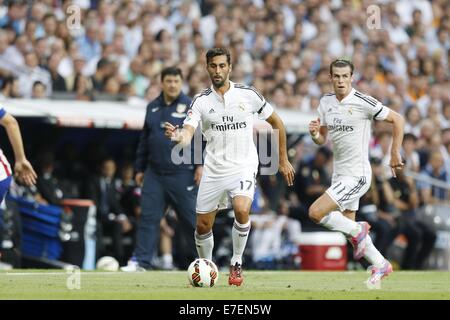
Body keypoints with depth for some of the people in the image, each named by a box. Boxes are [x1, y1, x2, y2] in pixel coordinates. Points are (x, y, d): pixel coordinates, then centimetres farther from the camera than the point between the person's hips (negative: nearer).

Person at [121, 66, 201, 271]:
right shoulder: (153, 107, 12)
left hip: (182, 174, -4)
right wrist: (139, 168, 16)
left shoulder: (191, 106, -2)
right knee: (148, 217, -2)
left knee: (191, 218, 1)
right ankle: (141, 260, -1)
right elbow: (144, 140, 18)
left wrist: (201, 164, -13)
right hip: (154, 174, 4)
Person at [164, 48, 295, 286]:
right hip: (214, 170, 2)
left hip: (244, 166, -2)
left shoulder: (248, 94, -4)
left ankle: (237, 264, -8)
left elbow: (276, 122, 9)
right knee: (202, 225, 5)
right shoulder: (201, 101, -2)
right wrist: (178, 136, -39)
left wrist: (283, 160, 10)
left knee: (241, 210, -28)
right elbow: (187, 134, -14)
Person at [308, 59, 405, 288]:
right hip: (339, 173, 8)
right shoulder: (325, 102, 5)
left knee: (315, 212, -18)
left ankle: (357, 231, 4)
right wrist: (315, 134, -11)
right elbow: (322, 139, 12)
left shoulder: (363, 102, -15)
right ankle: (380, 265, 30)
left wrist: (395, 154, -5)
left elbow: (397, 119, -7)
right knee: (347, 226, 14)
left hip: (356, 174, -8)